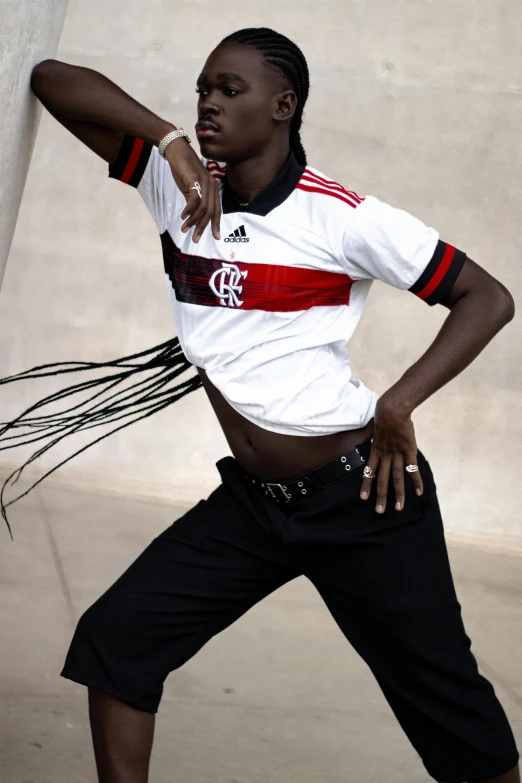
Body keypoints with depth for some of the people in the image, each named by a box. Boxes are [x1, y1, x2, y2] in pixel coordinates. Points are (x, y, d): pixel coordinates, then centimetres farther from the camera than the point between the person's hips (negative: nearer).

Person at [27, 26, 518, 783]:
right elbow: (51, 79, -3)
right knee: (113, 640, -3)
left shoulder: (343, 218, -12)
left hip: (361, 494, -5)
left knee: (445, 698, 3)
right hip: (249, 500, 5)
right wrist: (172, 139, -17)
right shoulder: (180, 184, 1)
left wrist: (397, 405, -18)